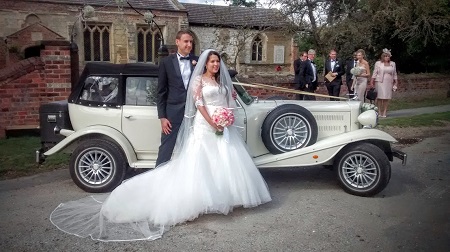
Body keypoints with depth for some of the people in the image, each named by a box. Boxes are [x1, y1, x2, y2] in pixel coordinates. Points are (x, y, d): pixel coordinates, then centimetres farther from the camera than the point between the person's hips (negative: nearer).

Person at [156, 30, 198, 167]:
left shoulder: (198, 61, 4)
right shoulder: (166, 62, 0)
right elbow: (161, 92, 0)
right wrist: (162, 117, -6)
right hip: (173, 112, -2)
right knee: (165, 150, 3)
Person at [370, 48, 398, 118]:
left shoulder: (393, 64, 12)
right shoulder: (378, 63, 3)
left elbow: (395, 74, 16)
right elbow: (374, 73, 2)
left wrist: (395, 83, 11)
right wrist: (371, 82, -5)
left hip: (389, 83, 3)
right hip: (380, 82, -3)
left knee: (386, 98, 0)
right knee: (380, 98, -6)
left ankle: (384, 113, 7)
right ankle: (379, 113, 1)